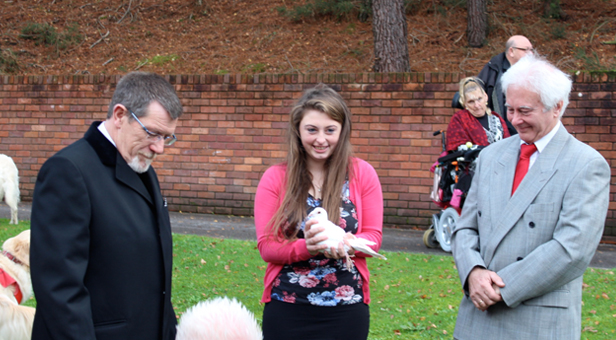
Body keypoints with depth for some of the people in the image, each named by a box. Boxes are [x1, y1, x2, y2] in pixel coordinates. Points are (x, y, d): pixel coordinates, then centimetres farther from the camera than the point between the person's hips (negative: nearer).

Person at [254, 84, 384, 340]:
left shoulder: (362, 174, 0)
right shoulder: (275, 178, -1)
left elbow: (373, 237, 1)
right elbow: (266, 246, -5)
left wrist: (347, 245, -20)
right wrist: (306, 247, -23)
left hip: (347, 308, 1)